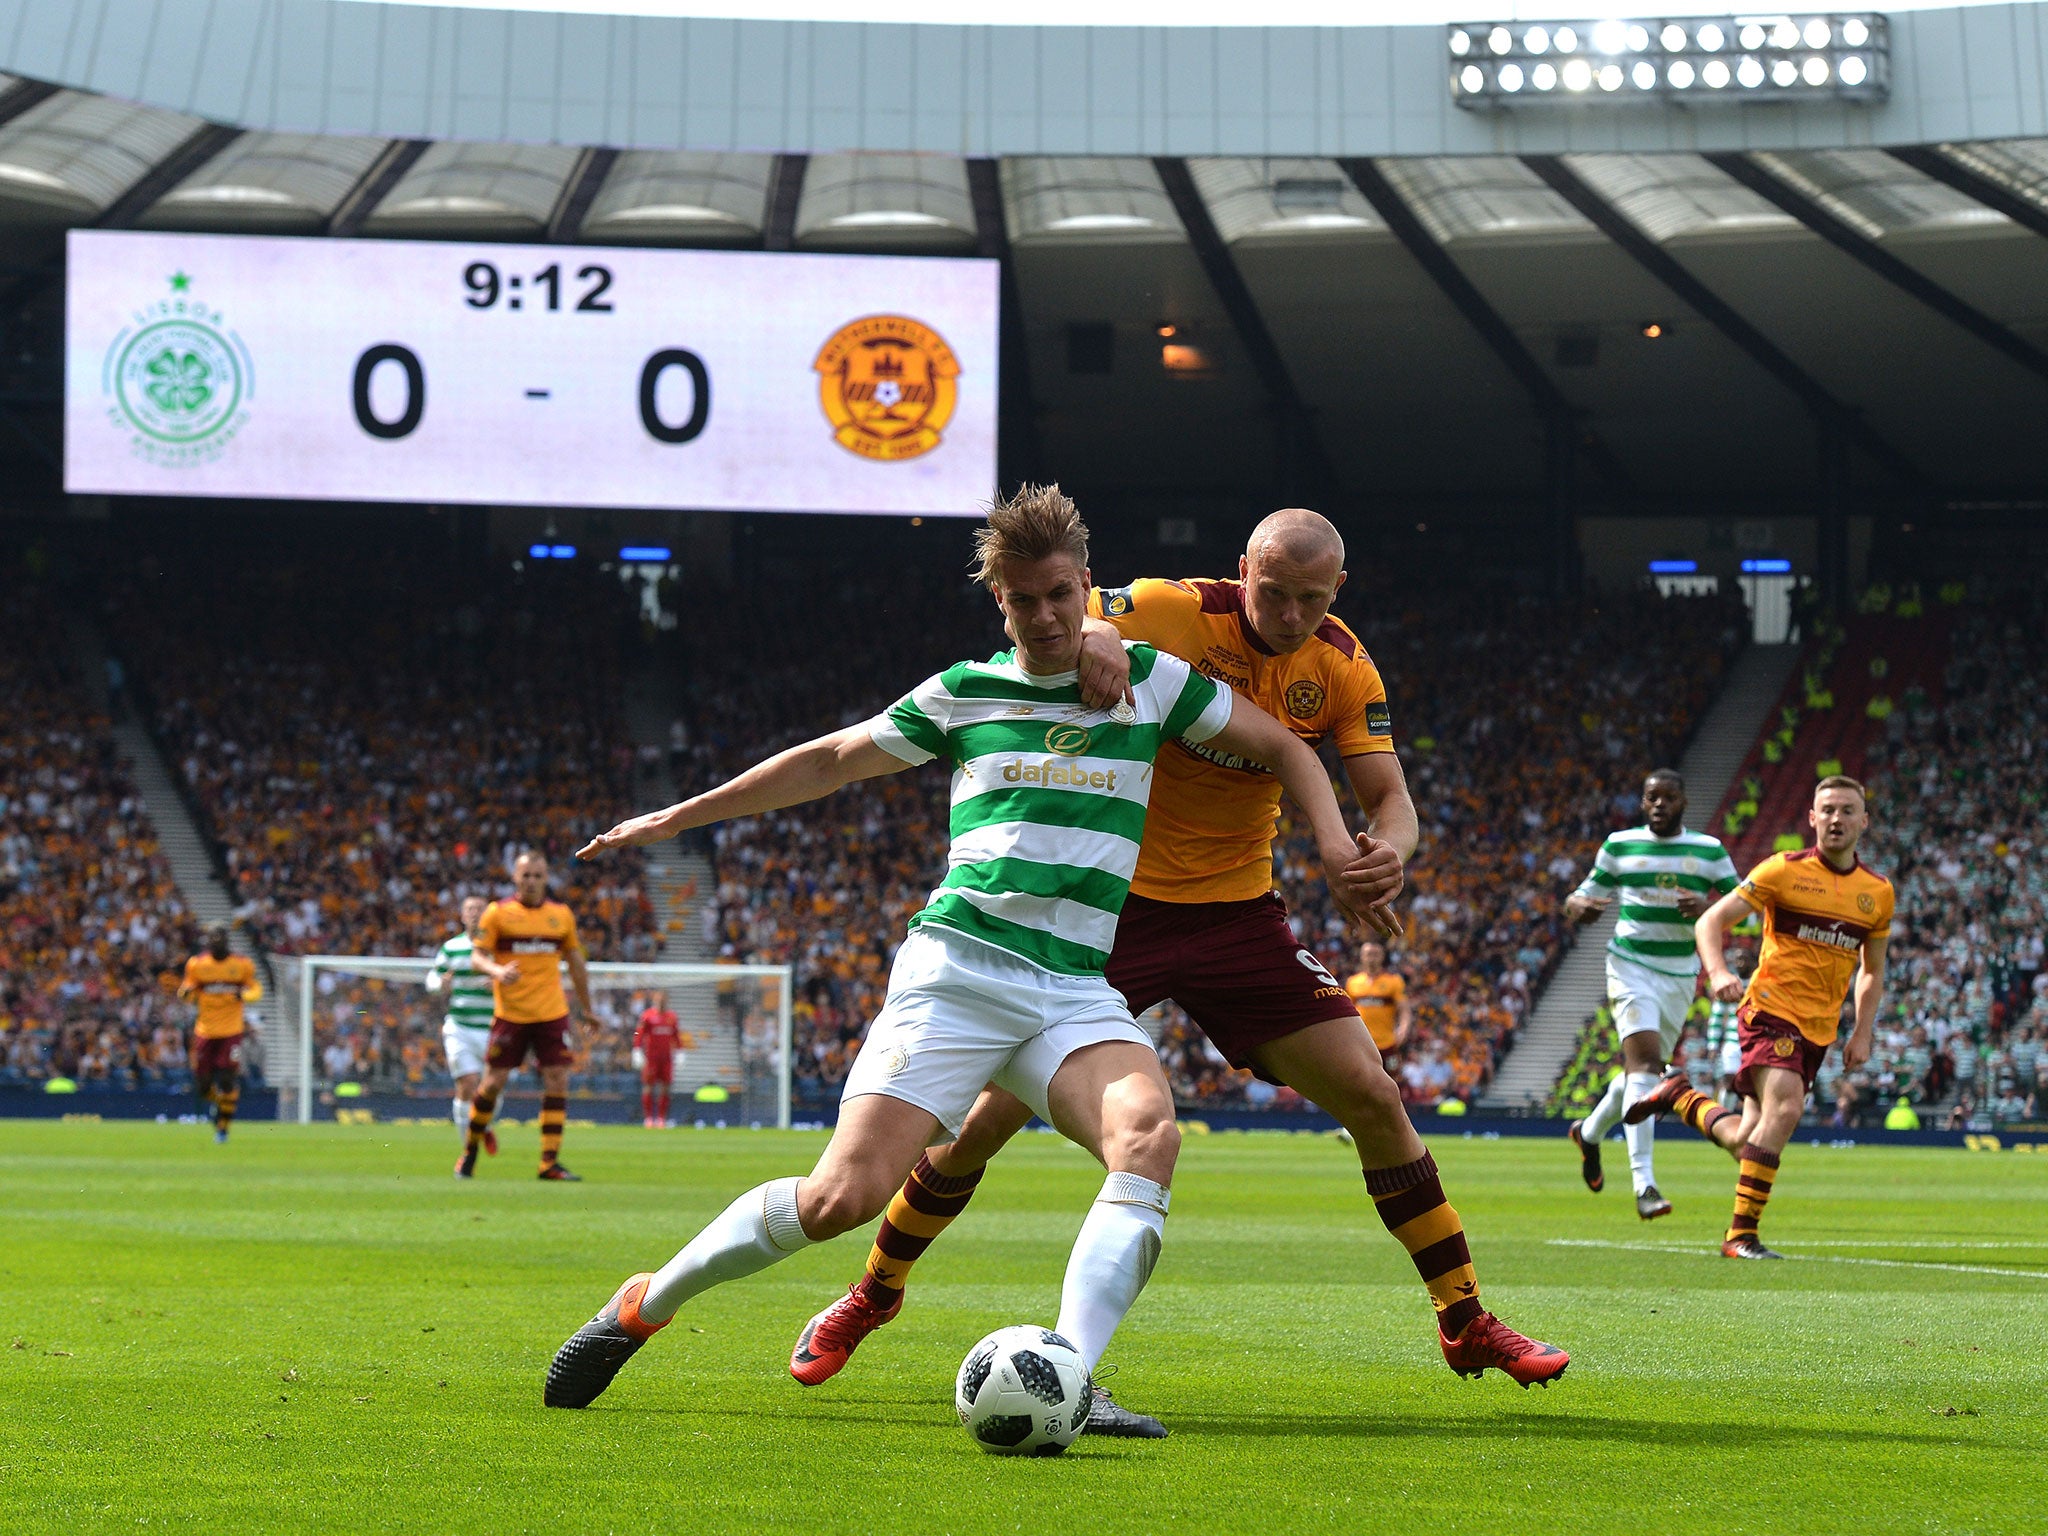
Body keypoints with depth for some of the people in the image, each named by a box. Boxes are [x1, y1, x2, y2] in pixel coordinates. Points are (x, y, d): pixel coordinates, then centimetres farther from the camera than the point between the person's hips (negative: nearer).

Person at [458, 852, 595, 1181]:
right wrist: (497, 971, -24)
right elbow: (477, 955, -3)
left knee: (557, 1082, -7)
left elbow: (576, 962, 19)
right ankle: (470, 1151, 18)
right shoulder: (498, 913, 1)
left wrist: (587, 1008, 22)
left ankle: (550, 1162, -4)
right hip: (510, 1014, -2)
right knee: (493, 1083, -2)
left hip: (552, 1014, 3)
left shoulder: (562, 915, 10)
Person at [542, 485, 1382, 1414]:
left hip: (1079, 989, 2)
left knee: (1148, 1136, -31)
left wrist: (1333, 841, 6)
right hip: (957, 964, -2)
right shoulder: (963, 693, 11)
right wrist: (678, 817, 26)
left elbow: (1282, 748, 24)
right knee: (846, 1192, -16)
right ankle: (645, 1306, 5)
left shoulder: (1149, 679, 13)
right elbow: (831, 760, 23)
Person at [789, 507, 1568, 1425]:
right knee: (991, 1113, -6)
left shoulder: (1343, 668, -4)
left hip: (1240, 914, 3)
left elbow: (1388, 797, -5)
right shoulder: (1171, 614, -16)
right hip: (1111, 902, -3)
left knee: (1374, 1099, -5)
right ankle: (872, 1296, 16)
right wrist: (1092, 635, -38)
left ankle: (1466, 1323, 9)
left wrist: (1388, 851, -29)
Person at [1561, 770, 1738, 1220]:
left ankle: (1590, 1132, 44)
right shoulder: (1619, 846, 4)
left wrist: (1706, 906, -16)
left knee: (1643, 1069, 13)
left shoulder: (1710, 851, 6)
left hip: (1681, 975, 3)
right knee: (1644, 1058, -21)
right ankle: (1643, 1184, -28)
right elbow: (1582, 898, 9)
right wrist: (1580, 907, -16)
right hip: (1631, 966, -3)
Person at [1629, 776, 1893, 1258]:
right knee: (1785, 1107, -28)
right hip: (1771, 1010, -6)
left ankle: (1679, 1097, 34)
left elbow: (1872, 970, 22)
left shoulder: (1877, 892, 10)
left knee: (1747, 1142, 5)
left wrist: (1862, 1033, 8)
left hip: (1818, 1030, 6)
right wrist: (1718, 972, -24)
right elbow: (1711, 921, -5)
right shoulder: (1785, 871, -5)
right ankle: (1741, 1233, -21)